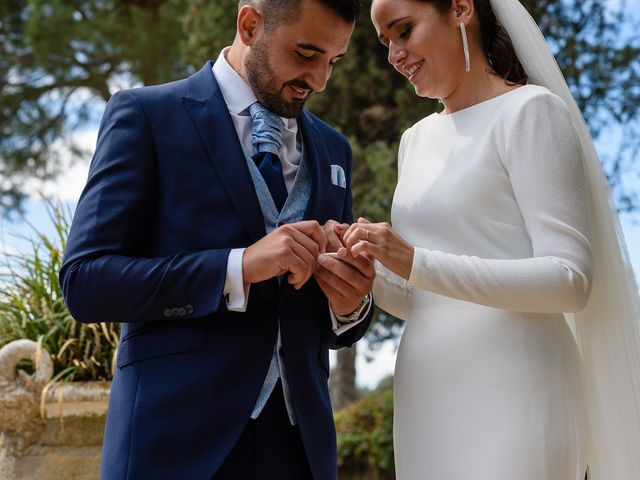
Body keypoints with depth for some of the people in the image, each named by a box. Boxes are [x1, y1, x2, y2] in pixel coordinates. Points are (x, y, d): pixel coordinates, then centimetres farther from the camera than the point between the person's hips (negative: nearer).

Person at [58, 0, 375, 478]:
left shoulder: (332, 149, 11)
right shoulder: (145, 114, -3)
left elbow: (335, 327, 14)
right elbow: (85, 281, -11)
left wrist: (351, 303, -10)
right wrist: (239, 266, -21)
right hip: (178, 436, -4)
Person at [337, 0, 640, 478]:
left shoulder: (529, 110, -5)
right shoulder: (416, 140, 16)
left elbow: (571, 278, -14)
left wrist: (416, 264, -22)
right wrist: (369, 279, -2)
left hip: (509, 394, -6)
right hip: (429, 397, 6)